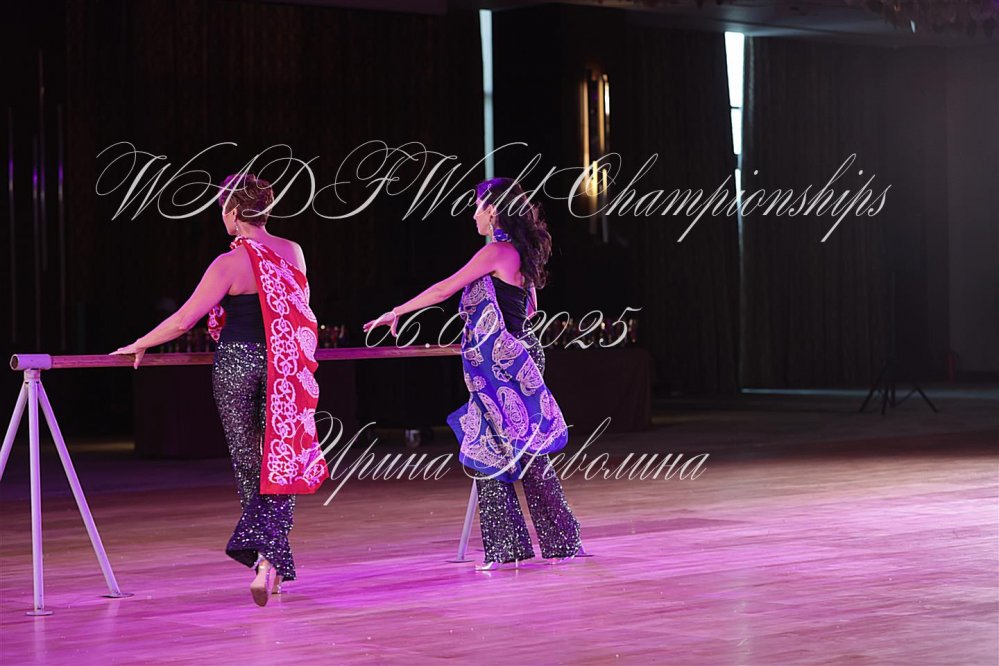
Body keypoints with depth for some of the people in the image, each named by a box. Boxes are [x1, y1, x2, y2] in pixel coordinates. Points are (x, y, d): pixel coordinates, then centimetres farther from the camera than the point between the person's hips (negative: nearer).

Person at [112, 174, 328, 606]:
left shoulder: (230, 264, -13)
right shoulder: (294, 253, 3)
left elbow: (183, 321, -13)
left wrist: (139, 345, 1)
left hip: (236, 365, -3)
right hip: (284, 368, 3)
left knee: (248, 464, 11)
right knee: (280, 461, 5)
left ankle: (268, 559, 12)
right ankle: (270, 561, -12)